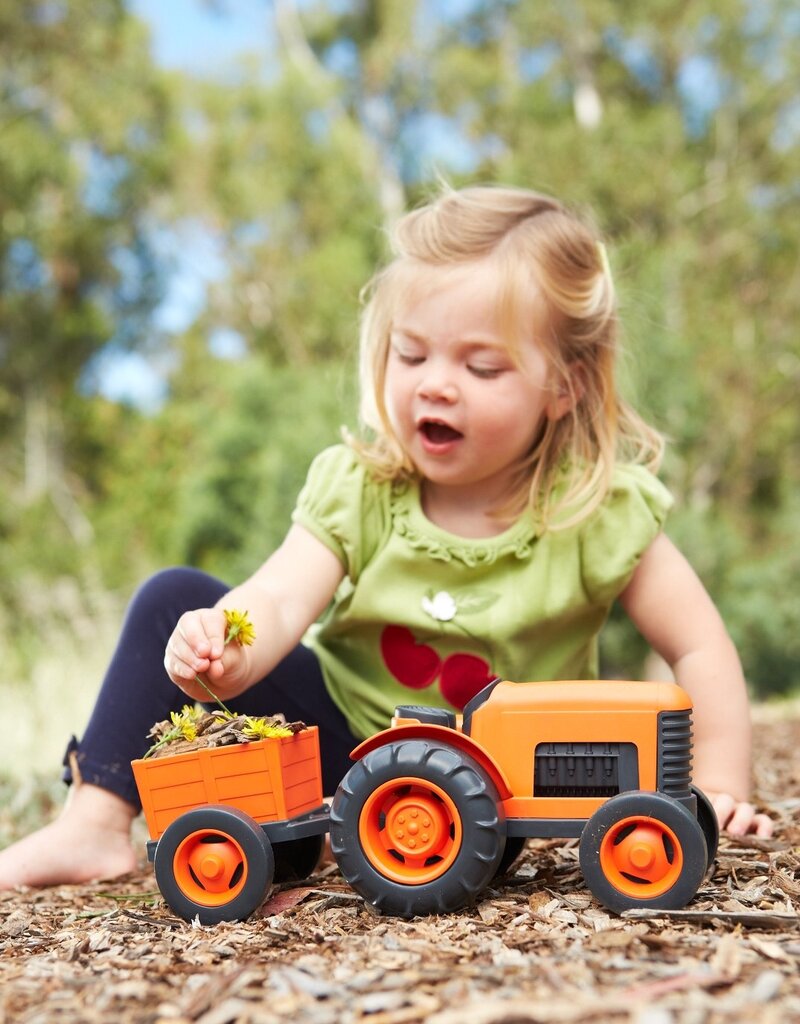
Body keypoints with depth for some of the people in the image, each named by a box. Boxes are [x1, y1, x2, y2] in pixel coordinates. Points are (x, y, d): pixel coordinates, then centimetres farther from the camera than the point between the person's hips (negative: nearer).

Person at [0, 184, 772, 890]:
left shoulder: (599, 508, -20)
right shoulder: (356, 485, -14)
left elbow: (701, 649, -14)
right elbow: (277, 601, -28)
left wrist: (718, 793, -21)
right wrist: (224, 653, -50)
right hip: (344, 730, 2)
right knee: (177, 599, -12)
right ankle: (97, 823, -10)